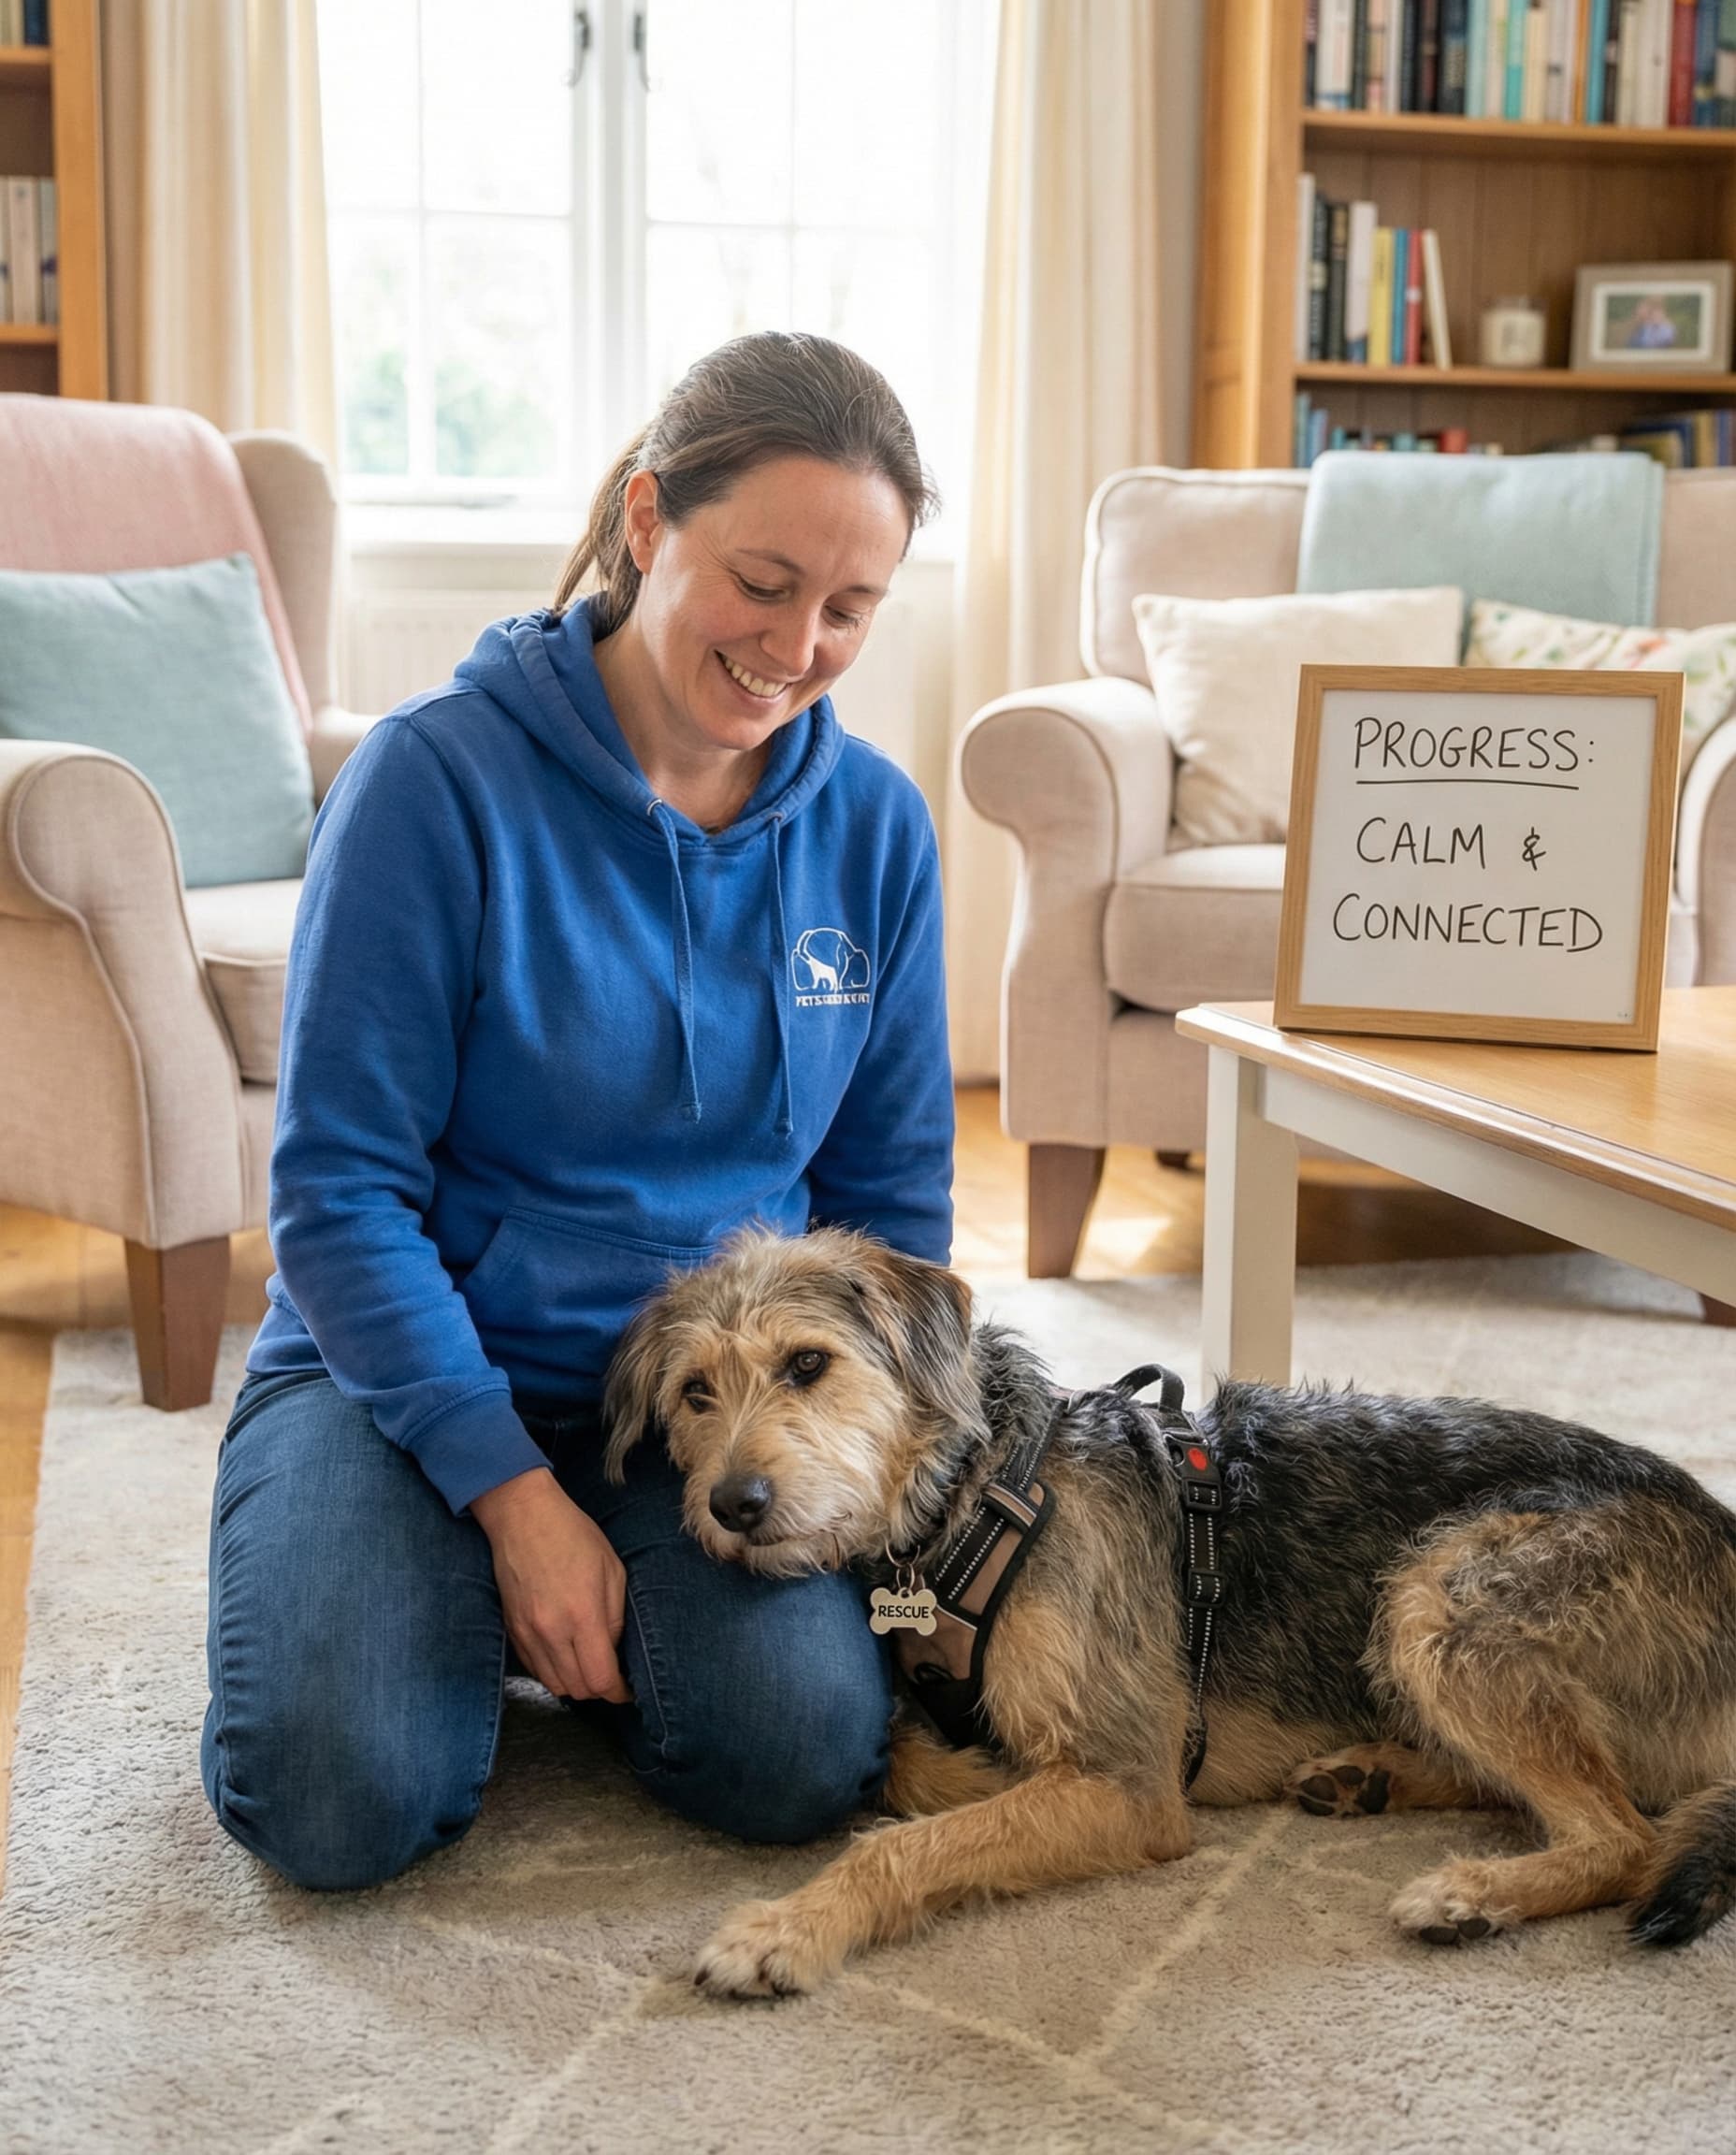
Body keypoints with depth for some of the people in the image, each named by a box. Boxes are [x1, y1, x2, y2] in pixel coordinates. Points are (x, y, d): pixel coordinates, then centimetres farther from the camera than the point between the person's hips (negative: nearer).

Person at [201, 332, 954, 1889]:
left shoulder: (875, 825, -1)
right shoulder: (445, 775, -15)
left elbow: (892, 1193, 7)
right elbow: (340, 1186, -14)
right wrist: (517, 1494, -18)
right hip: (405, 1368, -2)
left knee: (803, 1759, -21)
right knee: (347, 1803, -23)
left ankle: (615, 1613, 10)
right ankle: (442, 1592, 10)